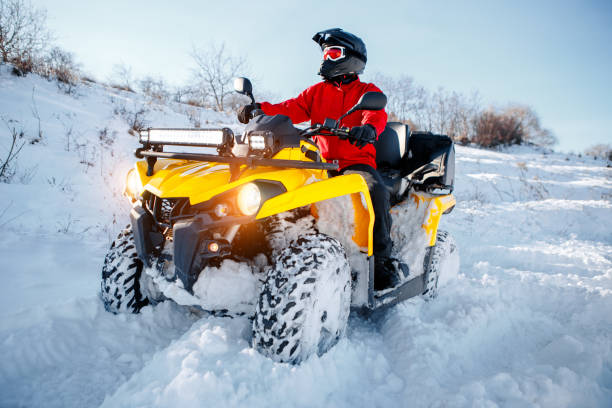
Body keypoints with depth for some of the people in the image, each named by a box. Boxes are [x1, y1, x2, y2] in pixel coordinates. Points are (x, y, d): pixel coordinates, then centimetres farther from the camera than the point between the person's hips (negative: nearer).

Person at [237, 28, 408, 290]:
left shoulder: (368, 92, 8)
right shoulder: (316, 92, 20)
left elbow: (377, 115, -13)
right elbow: (291, 109, 5)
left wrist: (369, 128, -39)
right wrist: (259, 109, -14)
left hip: (357, 163, -4)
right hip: (321, 162, 4)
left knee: (375, 191, -34)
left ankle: (382, 260, -22)